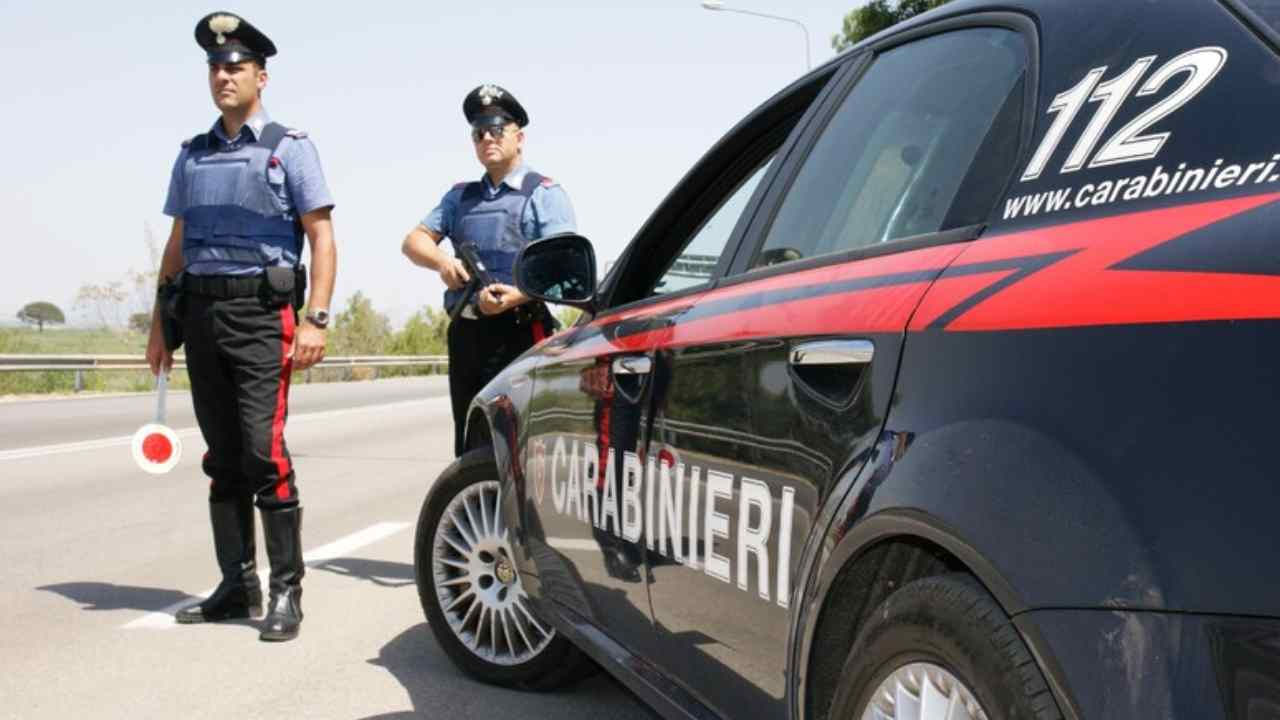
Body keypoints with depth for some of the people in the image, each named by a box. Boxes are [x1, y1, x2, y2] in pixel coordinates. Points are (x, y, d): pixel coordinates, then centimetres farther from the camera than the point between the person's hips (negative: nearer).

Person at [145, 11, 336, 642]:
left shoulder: (290, 148, 2)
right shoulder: (192, 156, 16)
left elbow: (322, 238, -3)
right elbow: (177, 245, 19)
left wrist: (316, 319, -13)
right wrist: (160, 323, 14)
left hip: (262, 314, -5)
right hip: (202, 313, 5)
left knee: (263, 452, -13)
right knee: (222, 457, 8)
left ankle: (286, 590, -6)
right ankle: (237, 585, 15)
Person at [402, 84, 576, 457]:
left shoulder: (544, 193, 4)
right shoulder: (460, 196, 23)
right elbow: (414, 240, 15)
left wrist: (518, 295, -29)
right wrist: (442, 261, -9)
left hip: (518, 332, -6)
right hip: (465, 333, 6)